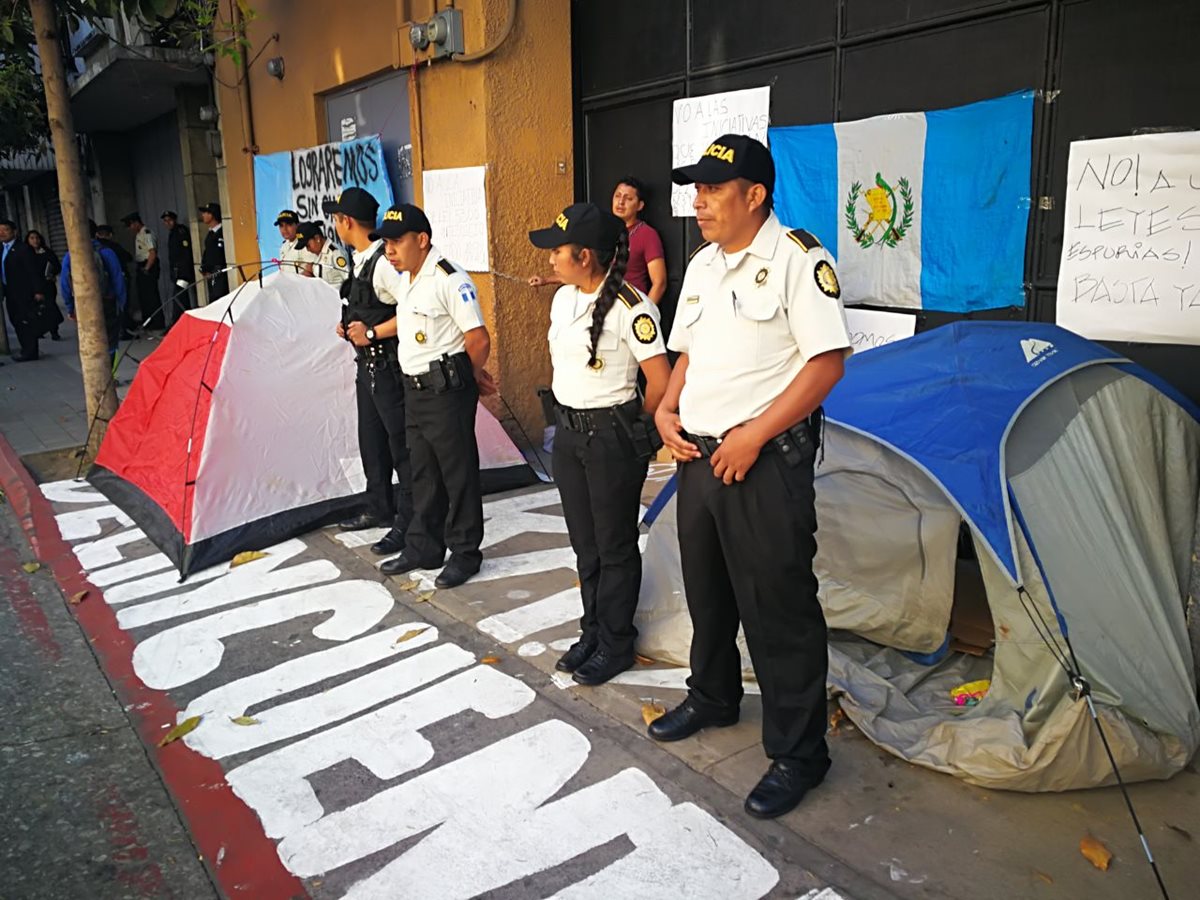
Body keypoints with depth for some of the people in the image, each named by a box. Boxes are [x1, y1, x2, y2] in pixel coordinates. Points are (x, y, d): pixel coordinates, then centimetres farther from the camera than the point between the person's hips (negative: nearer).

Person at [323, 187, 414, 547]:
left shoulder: (383, 262, -19)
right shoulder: (361, 260, 12)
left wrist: (371, 333, -20)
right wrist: (348, 327, 8)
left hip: (388, 365, -11)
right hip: (367, 363, 11)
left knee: (400, 442, -3)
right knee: (371, 439, 18)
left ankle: (408, 523, 5)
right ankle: (379, 508, 32)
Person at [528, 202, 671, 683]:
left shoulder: (629, 307, -19)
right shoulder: (562, 299, 5)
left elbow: (661, 380, -19)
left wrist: (631, 424, -5)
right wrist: (569, 410, 13)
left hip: (612, 436, -8)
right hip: (568, 431, 8)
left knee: (615, 546, 6)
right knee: (584, 542, 17)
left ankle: (615, 644, 22)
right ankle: (592, 633, 33)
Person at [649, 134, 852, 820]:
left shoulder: (797, 258, -12)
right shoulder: (703, 266, 14)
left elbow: (827, 361, -17)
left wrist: (754, 435, -21)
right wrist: (666, 408, 3)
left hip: (766, 461, -8)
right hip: (698, 454, 9)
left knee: (778, 607, -1)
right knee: (707, 591, 21)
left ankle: (798, 752, 15)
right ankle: (713, 699, 42)